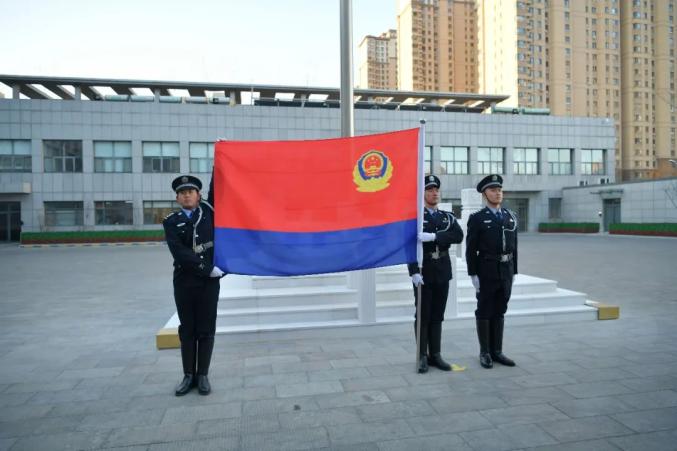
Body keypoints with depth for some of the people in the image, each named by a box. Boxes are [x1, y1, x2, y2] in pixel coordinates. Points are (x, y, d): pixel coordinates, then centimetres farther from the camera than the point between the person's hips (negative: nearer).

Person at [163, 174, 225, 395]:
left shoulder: (208, 210, 6)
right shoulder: (171, 222, 0)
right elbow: (180, 253, -12)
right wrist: (207, 268, -18)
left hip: (209, 282, 0)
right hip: (184, 282, 0)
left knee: (206, 329, 5)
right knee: (187, 330, 9)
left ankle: (203, 375, 16)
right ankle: (189, 375, 21)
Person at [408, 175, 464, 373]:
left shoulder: (448, 217, 11)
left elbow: (458, 236, -9)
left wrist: (433, 236, -22)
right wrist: (414, 272, -19)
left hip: (442, 272, 4)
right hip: (423, 272, -4)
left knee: (437, 316, 11)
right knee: (423, 316, 2)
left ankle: (435, 355, 20)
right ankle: (422, 356, 12)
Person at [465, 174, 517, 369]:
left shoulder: (511, 217, 10)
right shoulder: (477, 218, -5)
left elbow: (514, 247, 12)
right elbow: (471, 249, -8)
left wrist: (514, 272, 10)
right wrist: (473, 275, -12)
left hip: (506, 270, 5)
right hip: (486, 270, -5)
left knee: (500, 311, 11)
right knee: (484, 311, 3)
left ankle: (497, 351, 21)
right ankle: (485, 352, 14)